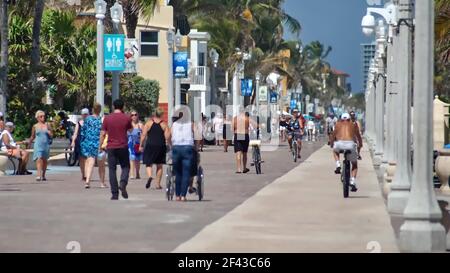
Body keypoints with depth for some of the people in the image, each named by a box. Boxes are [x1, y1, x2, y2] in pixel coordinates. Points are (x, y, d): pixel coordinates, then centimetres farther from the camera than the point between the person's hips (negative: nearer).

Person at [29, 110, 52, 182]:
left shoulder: (47, 125, 6)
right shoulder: (35, 126, 4)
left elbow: (51, 135, 10)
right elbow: (33, 137, 14)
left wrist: (49, 133, -10)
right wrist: (29, 142, 8)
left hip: (46, 144, 2)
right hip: (38, 145, -2)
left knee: (44, 160, 10)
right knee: (39, 159, -17)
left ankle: (43, 175, 22)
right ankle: (39, 175, -25)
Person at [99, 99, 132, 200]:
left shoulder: (107, 118, 0)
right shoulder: (126, 118, -1)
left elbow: (102, 134, 0)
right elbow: (130, 129, 17)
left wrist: (100, 146, 11)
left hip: (111, 147, 1)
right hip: (123, 147, -1)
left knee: (112, 169, 4)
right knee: (125, 167, 12)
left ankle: (115, 194, 1)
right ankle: (123, 184, -16)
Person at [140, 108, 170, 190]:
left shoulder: (149, 123, 0)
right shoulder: (164, 124, -1)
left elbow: (143, 135, -4)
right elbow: (167, 137, -8)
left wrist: (141, 145, 4)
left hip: (150, 145, -1)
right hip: (161, 146, 1)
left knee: (148, 164, 6)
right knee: (159, 166, 11)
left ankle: (149, 176, -24)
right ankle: (158, 184, 11)